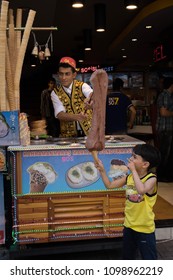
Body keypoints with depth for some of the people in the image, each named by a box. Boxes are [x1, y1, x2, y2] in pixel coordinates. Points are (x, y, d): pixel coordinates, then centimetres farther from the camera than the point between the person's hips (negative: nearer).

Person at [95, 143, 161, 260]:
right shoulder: (129, 177, -2)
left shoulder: (151, 178, -19)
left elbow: (141, 190, -40)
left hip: (145, 228, -6)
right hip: (129, 225, 6)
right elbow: (109, 185, 5)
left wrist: (133, 170, -32)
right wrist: (102, 170, -7)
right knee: (127, 256, 24)